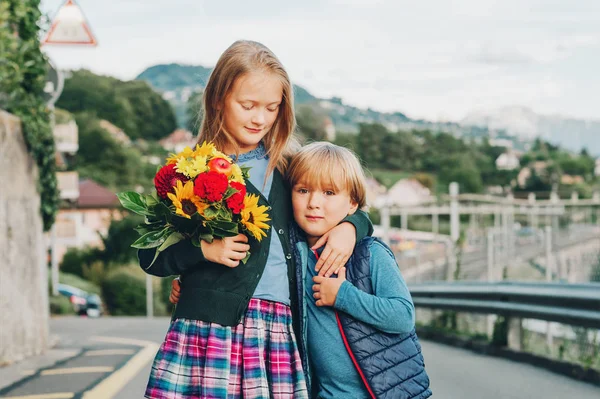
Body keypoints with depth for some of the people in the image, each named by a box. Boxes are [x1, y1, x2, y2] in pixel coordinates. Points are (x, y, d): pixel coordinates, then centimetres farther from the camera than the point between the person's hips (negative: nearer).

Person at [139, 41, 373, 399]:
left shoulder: (288, 168, 14)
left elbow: (349, 206, 26)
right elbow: (149, 255, 8)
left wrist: (349, 227, 3)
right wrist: (204, 249, -7)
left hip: (279, 330, 3)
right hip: (211, 326, -2)